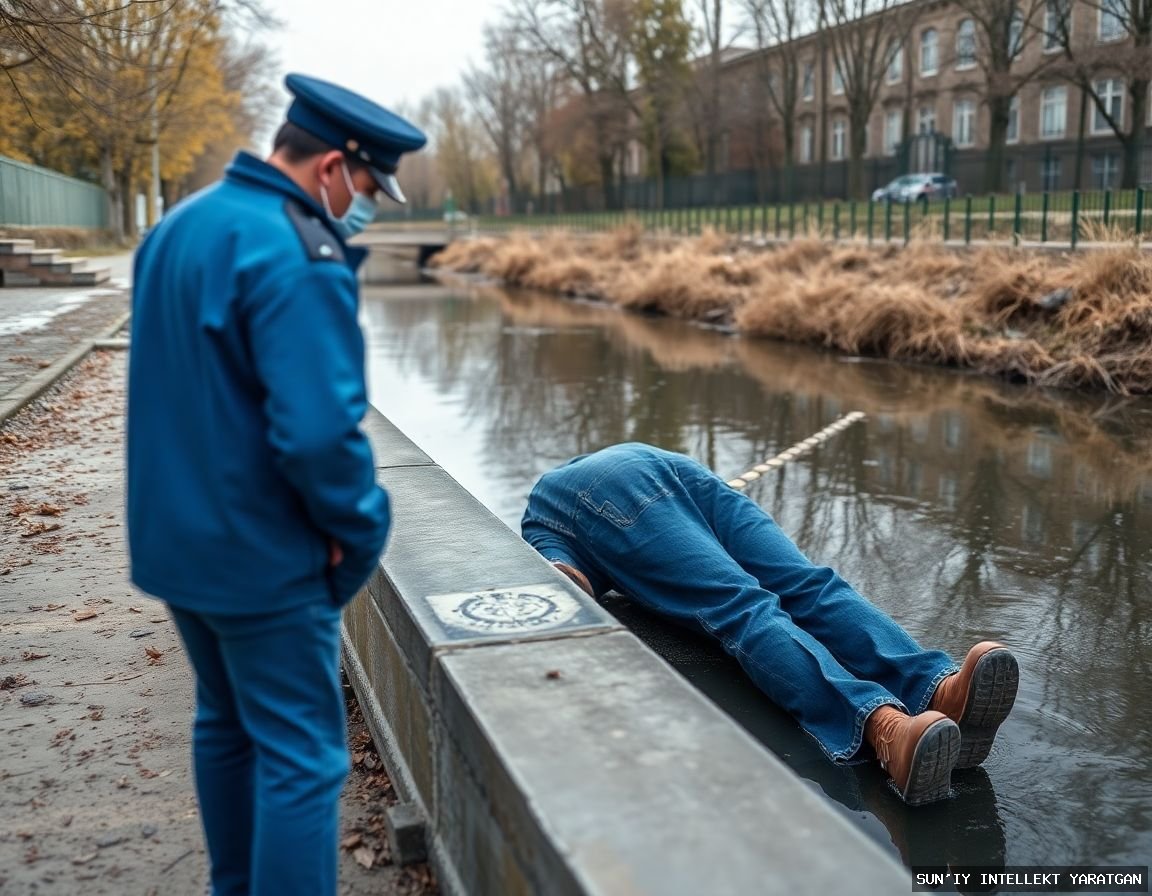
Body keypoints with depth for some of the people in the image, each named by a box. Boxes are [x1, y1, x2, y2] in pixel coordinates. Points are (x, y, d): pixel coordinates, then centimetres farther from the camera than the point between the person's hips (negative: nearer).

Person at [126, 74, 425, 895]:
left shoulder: (179, 226, 8)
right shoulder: (298, 253, -22)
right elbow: (319, 430, -28)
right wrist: (360, 528, -12)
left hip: (176, 536, 9)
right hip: (260, 553, -9)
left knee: (228, 724, 23)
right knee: (301, 759, 1)